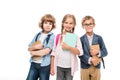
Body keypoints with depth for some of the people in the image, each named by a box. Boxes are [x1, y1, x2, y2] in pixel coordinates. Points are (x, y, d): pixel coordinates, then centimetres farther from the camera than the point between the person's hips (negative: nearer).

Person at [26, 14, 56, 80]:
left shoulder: (52, 37, -8)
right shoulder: (38, 35, 7)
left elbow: (46, 51, -16)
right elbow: (29, 48, 9)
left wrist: (33, 52, -5)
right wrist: (35, 47, -13)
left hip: (44, 65, -4)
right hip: (34, 63, 5)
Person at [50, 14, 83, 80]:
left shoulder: (75, 37, -2)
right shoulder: (58, 37, 0)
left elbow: (80, 52, -11)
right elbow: (53, 53, 1)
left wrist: (68, 47, -23)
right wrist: (52, 67, 0)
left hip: (70, 67, -1)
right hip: (59, 66, 1)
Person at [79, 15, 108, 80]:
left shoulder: (99, 38, -1)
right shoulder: (81, 39, -6)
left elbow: (105, 52, 0)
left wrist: (98, 52, -19)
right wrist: (90, 59, -23)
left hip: (96, 67, 2)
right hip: (85, 67, -1)